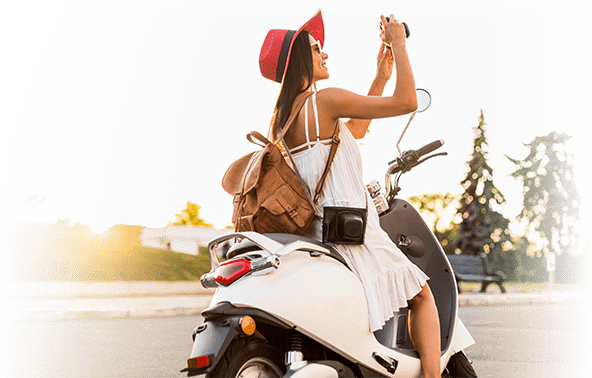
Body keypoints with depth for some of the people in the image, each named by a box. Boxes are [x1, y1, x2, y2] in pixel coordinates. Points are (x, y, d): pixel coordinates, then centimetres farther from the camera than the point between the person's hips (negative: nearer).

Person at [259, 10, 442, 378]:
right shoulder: (325, 100, -12)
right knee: (422, 295, 7)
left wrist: (380, 78, 24)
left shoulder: (281, 117, 14)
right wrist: (399, 44, -1)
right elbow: (407, 101, -12)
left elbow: (353, 131, 25)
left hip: (314, 232, 8)